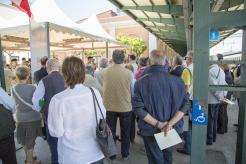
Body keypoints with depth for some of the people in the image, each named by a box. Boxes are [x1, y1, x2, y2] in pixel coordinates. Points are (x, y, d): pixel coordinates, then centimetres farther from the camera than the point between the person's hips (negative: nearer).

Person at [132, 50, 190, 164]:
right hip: (171, 129, 3)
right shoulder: (177, 80, -8)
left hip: (150, 129, -3)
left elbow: (138, 108, -20)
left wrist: (157, 124, -16)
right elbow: (185, 104, -10)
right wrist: (170, 124, -14)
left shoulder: (141, 82, -16)